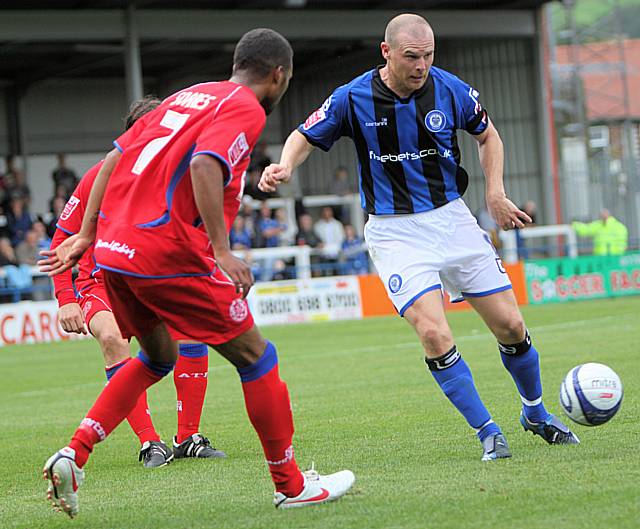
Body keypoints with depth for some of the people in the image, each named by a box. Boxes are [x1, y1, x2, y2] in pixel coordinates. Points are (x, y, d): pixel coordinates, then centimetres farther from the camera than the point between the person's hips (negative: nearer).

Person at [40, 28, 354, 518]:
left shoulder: (187, 96, 21)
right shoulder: (246, 108, -2)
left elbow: (113, 159, 19)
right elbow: (204, 165, -21)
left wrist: (87, 236, 20)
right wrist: (222, 252, -22)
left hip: (113, 249, 8)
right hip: (166, 252, -8)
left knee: (158, 356, 27)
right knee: (255, 355, 5)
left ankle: (73, 455, 14)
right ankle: (291, 486, 10)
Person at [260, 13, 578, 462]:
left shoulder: (451, 90, -6)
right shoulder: (353, 98, -11)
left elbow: (487, 135, 12)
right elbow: (306, 137, 3)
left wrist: (496, 195, 1)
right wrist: (286, 166, -19)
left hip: (452, 218, 3)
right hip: (395, 232, -2)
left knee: (511, 325, 3)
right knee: (434, 333, -20)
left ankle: (536, 413, 30)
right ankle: (488, 433, -4)